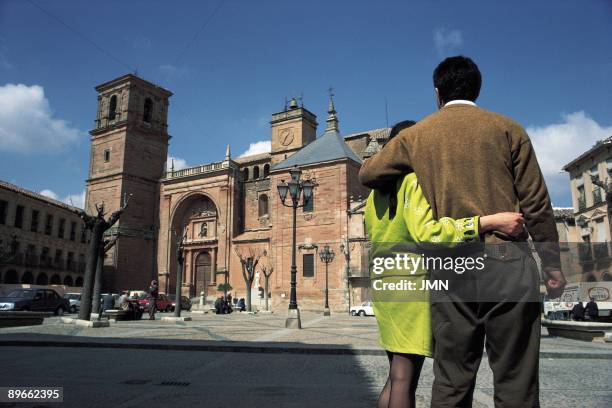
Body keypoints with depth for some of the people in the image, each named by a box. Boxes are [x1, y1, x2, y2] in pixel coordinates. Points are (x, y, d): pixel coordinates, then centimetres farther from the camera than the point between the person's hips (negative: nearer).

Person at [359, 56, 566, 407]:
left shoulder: (415, 135, 10)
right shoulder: (507, 128, 7)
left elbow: (368, 174, 9)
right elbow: (536, 204, 3)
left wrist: (404, 179, 26)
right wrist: (552, 266, 9)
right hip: (506, 262, -1)